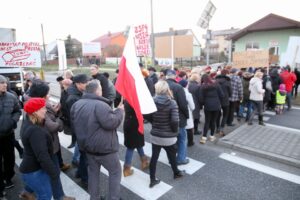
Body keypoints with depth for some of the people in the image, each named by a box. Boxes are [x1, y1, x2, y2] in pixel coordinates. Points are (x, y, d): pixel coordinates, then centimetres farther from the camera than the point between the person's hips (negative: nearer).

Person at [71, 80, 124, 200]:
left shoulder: (77, 104, 4)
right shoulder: (100, 105, -26)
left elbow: (74, 124, 15)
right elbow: (111, 123, -27)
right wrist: (120, 111, -13)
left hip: (87, 145, 8)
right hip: (104, 147, -8)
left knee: (93, 172, 22)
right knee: (115, 171, 12)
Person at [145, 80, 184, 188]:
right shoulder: (172, 103, -16)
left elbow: (148, 117, 0)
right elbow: (175, 121, -22)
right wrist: (175, 131, -3)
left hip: (155, 135, 3)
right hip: (169, 136, -2)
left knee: (154, 157, 14)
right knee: (172, 156, 20)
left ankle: (152, 179, 26)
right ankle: (176, 173, 45)